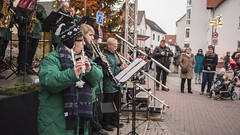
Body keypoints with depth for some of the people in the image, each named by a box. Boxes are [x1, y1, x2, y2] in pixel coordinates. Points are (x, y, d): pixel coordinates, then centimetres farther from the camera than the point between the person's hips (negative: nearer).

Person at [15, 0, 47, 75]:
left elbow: (46, 18, 11)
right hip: (24, 31, -4)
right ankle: (21, 68, -1)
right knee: (24, 50, -7)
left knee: (32, 51, 7)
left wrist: (40, 14, -9)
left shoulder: (40, 7, 18)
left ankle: (28, 67, 17)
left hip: (36, 33, 4)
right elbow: (17, 17, 0)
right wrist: (25, 22, -17)